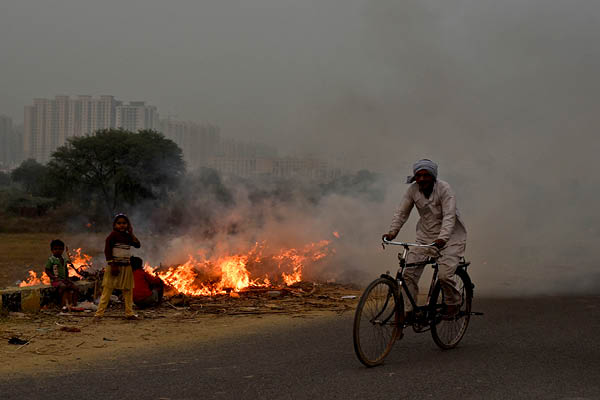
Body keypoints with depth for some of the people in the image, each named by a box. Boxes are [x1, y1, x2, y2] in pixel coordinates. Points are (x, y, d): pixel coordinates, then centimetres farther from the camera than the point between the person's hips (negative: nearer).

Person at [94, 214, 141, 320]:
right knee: (107, 290, -6)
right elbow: (107, 250, -13)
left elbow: (137, 245, 3)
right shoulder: (113, 235, -8)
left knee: (128, 290, 11)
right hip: (115, 265, -6)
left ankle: (129, 313, 20)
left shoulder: (128, 236, 10)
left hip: (126, 266, 6)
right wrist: (112, 265, -18)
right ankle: (99, 313, -7)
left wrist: (131, 233, -4)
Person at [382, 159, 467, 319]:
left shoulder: (444, 189, -18)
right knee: (409, 272, -8)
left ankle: (453, 304, 10)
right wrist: (392, 232, -16)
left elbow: (449, 216, -26)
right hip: (425, 236, 5)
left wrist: (442, 238, -41)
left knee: (444, 275, -19)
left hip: (449, 236, -5)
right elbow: (401, 213, 0)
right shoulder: (413, 190, -4)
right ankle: (407, 311, 2)